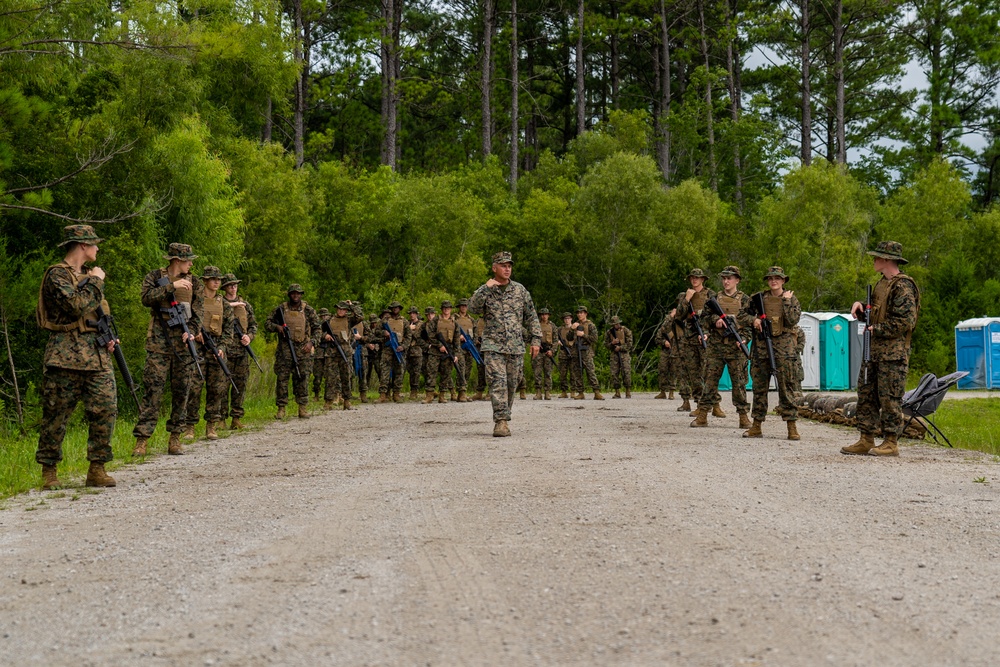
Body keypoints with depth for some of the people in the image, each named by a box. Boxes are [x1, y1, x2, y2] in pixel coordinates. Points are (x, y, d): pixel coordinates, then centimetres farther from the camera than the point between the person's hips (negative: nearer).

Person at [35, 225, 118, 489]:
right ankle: (48, 471, 8)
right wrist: (95, 282, -9)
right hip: (65, 357, -7)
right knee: (56, 416, -1)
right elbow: (75, 306, -21)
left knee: (105, 410, -2)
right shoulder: (57, 274, -6)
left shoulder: (88, 275, 20)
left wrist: (109, 337, 11)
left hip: (97, 355, 7)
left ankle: (97, 469, 4)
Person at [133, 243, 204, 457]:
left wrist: (191, 331, -10)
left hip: (183, 342, 3)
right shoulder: (155, 277, 5)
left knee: (181, 391, 4)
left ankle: (175, 438, 11)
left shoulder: (193, 283, 12)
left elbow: (197, 313, 8)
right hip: (158, 342, -3)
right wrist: (172, 286, -18)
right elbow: (147, 298, -12)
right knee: (153, 390, -9)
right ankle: (141, 440, -10)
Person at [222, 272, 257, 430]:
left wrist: (249, 336, -1)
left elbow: (253, 324, 18)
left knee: (241, 384, 4)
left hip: (242, 351, 4)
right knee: (223, 383, -7)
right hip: (225, 350, -4)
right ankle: (221, 418, -3)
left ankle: (236, 418, 10)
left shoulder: (245, 305, 16)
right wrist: (229, 305, -16)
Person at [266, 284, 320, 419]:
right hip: (284, 349, 0)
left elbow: (317, 329, 9)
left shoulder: (309, 310, 6)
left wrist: (311, 343, -6)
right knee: (282, 378, -2)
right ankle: (281, 409, 2)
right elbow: (268, 323, 13)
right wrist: (277, 327, -8)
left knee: (302, 378, -1)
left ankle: (303, 408, 4)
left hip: (303, 349, 0)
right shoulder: (280, 309, 6)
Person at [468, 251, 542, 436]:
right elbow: (473, 308, -16)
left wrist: (536, 339, 3)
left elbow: (531, 316, 10)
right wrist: (487, 288, -20)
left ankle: (504, 418, 22)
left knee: (512, 385, 7)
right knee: (498, 383, -14)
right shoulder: (485, 290, 2)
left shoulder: (519, 290, 7)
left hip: (516, 347, 3)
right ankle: (501, 422, -17)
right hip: (493, 346, -3)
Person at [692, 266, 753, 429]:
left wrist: (743, 338, -12)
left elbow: (750, 321, 0)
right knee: (710, 380, 2)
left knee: (739, 382, 0)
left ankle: (743, 416, 5)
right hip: (715, 346, 2)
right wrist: (716, 320, -11)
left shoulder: (745, 299, 5)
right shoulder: (715, 298, 12)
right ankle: (702, 415, 5)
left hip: (736, 347, -2)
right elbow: (705, 318, 9)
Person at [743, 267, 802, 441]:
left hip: (783, 347, -3)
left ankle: (791, 427, -5)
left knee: (786, 387, -6)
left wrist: (786, 301, -9)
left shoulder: (791, 298, 5)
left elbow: (793, 320, -9)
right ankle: (756, 427, 10)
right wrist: (754, 319, -3)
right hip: (761, 345, 3)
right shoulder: (760, 298, 11)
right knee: (759, 387, 5)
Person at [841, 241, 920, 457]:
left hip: (893, 352, -10)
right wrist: (859, 306, 7)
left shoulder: (902, 286, -13)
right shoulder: (882, 283, 17)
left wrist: (876, 330, -15)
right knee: (866, 394, 10)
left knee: (889, 398, -6)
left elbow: (905, 322, -20)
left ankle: (891, 443, 0)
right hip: (873, 350, 10)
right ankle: (866, 440, 15)